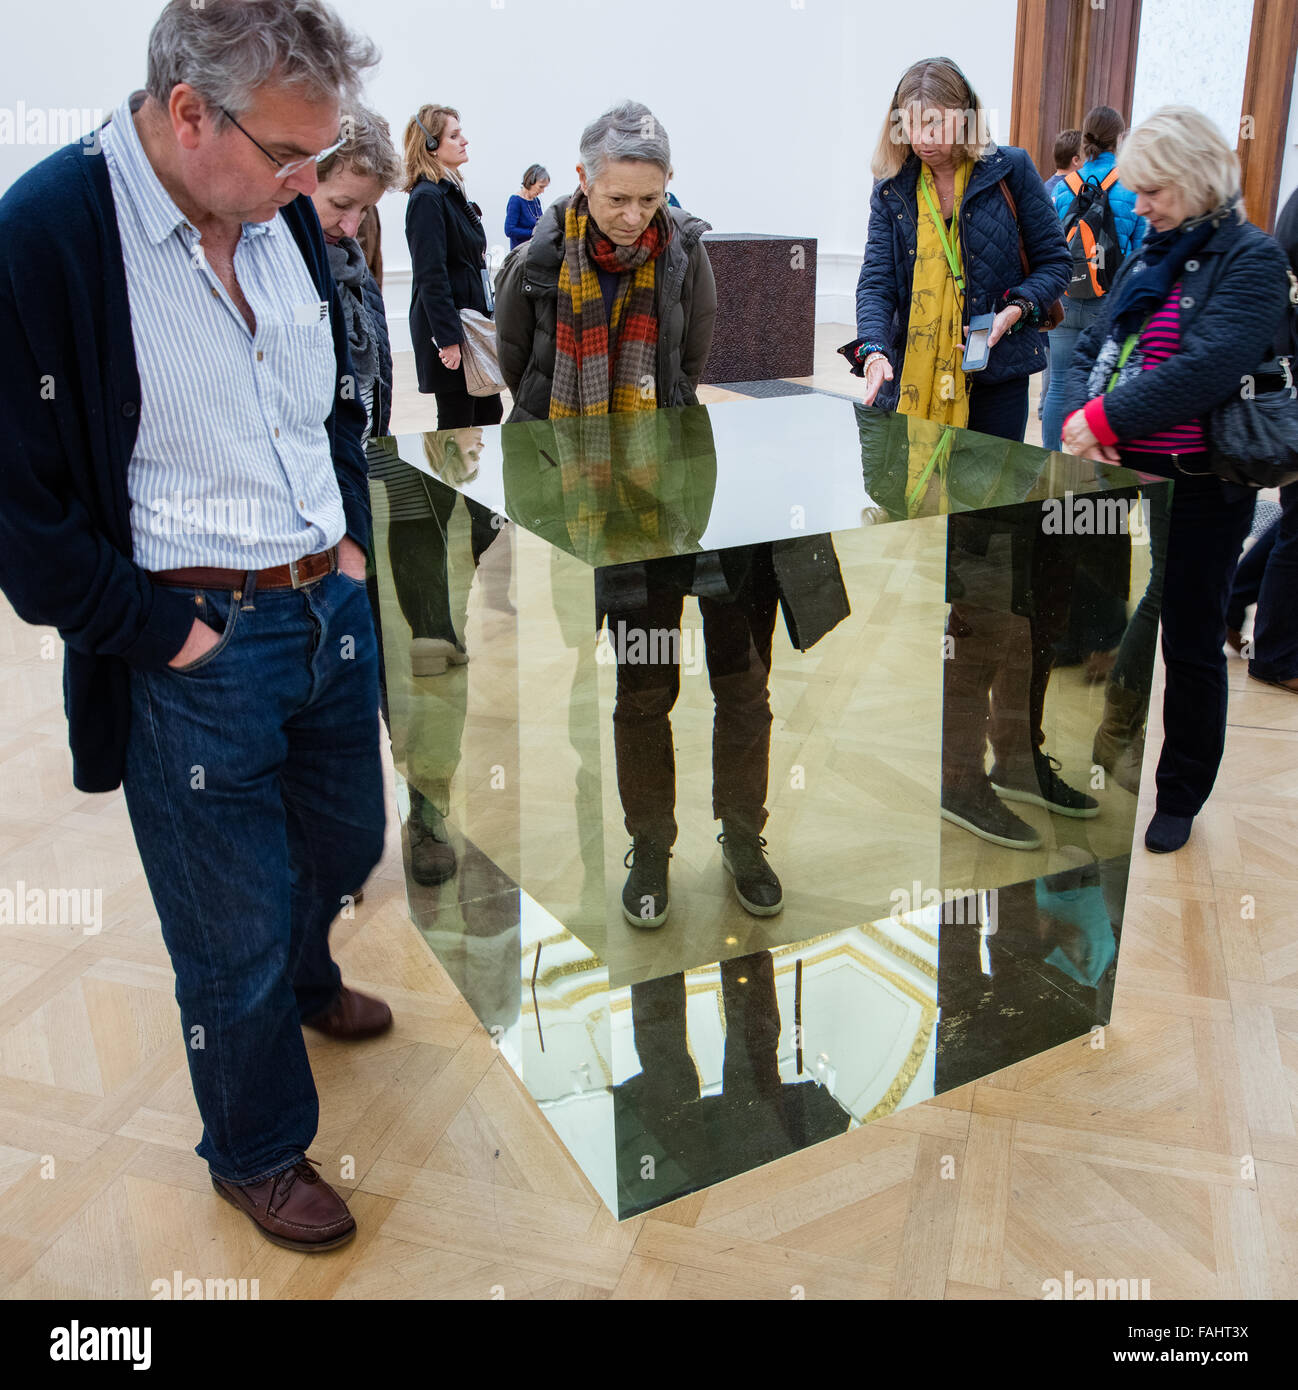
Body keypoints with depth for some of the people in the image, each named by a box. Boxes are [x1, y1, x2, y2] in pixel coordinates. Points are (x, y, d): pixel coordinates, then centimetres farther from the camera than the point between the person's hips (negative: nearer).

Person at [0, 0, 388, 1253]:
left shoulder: (286, 218, 3)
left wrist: (347, 535, 9)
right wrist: (155, 628, -14)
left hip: (329, 610, 7)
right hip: (194, 645, -6)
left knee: (344, 843, 25)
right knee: (235, 927, 9)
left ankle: (303, 978, 60)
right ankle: (256, 1155, 37)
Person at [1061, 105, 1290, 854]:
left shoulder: (1252, 260, -9)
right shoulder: (1150, 257, 13)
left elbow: (1209, 369, -22)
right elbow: (1093, 349, 9)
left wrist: (1108, 420, -22)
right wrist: (1081, 415, -10)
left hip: (1199, 489, -6)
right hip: (1126, 478, 6)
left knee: (1192, 647, 7)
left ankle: (1181, 798, 23)